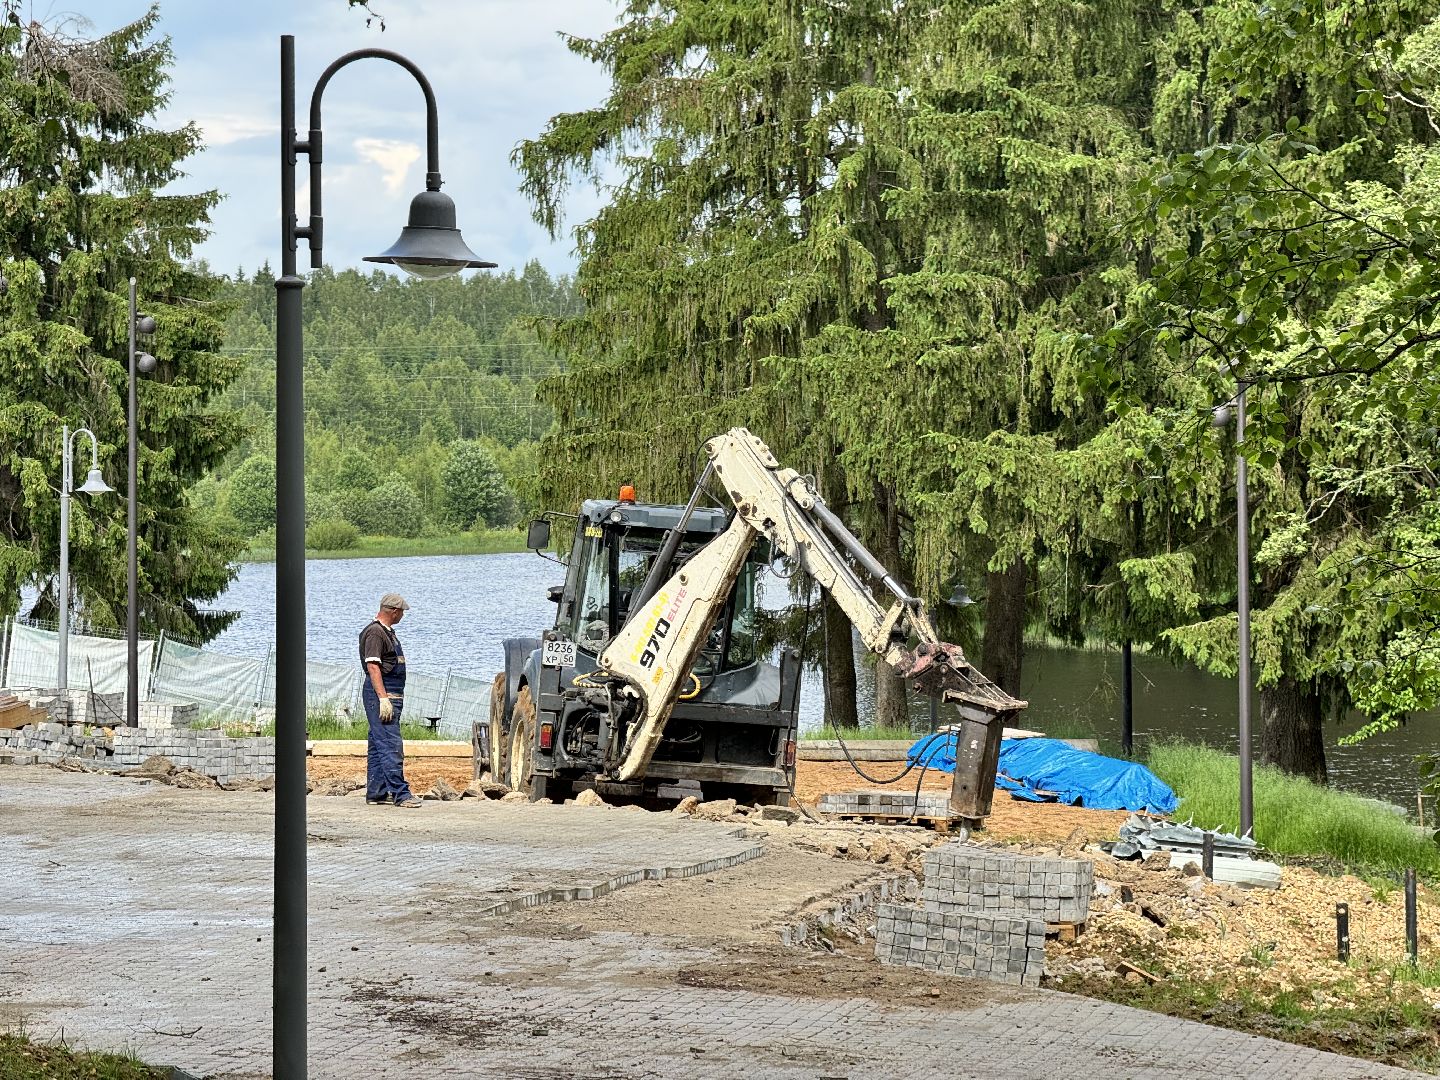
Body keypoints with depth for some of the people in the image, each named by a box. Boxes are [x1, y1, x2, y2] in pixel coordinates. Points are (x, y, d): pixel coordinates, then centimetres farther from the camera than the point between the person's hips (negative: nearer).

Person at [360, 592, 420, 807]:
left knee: (378, 745, 12)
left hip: (390, 695, 11)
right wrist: (383, 698, -26)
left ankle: (376, 792, 15)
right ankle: (400, 793, -16)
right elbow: (372, 666, -21)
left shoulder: (387, 632, 19)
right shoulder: (375, 632, -13)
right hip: (379, 693, -11)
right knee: (391, 745, -13)